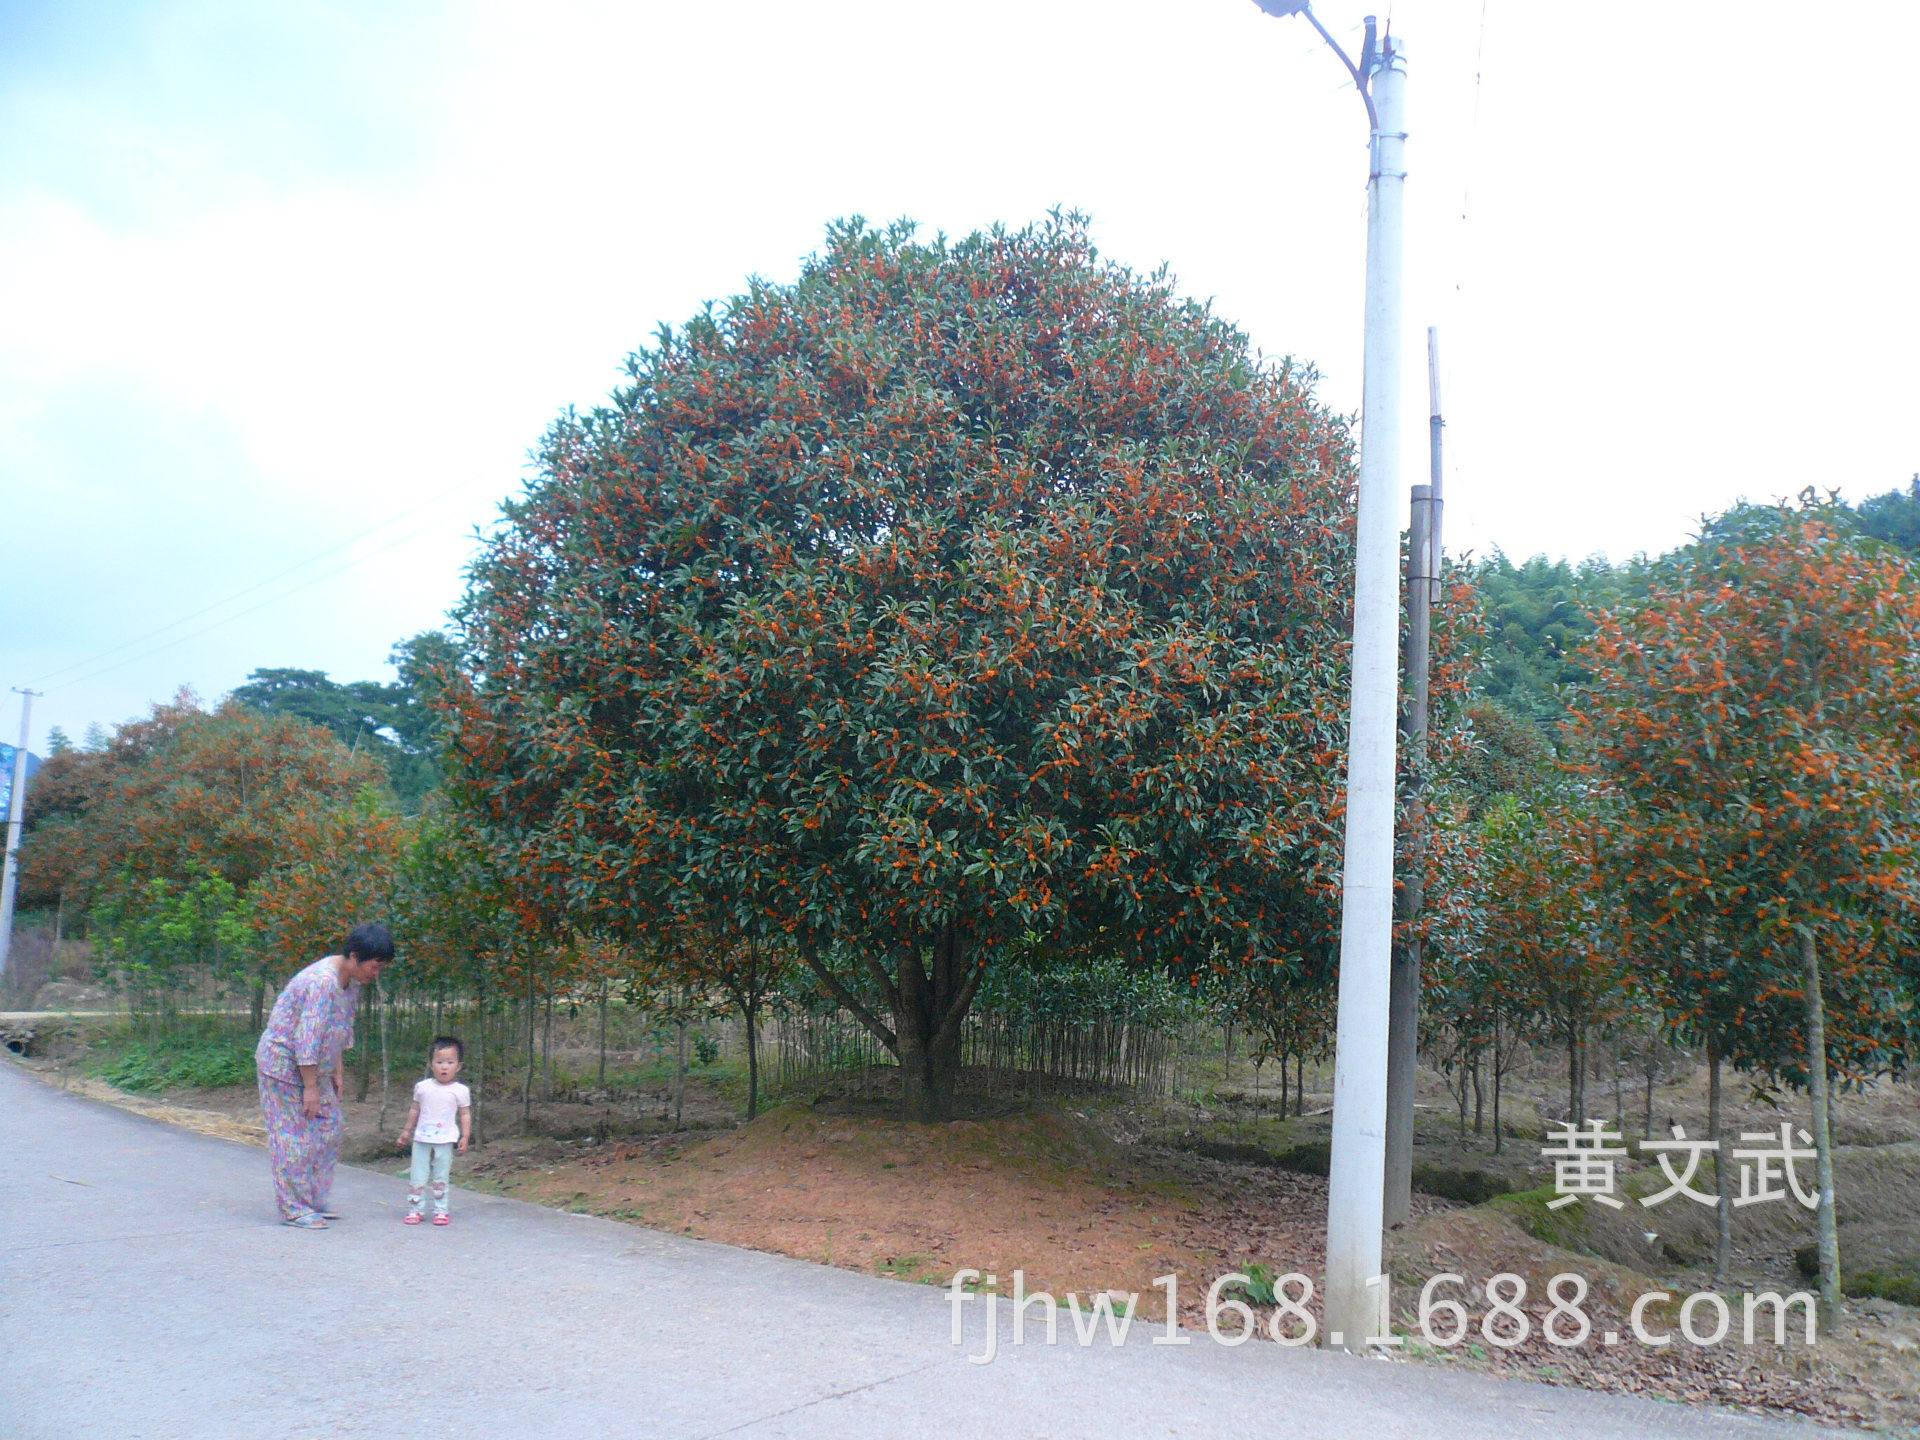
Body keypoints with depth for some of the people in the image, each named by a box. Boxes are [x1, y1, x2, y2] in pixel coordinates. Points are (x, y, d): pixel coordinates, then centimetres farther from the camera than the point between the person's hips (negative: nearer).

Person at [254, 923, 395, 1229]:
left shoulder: (351, 980, 1)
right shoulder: (322, 982, -29)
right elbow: (307, 1039, -28)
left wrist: (337, 1072, 13)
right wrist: (311, 1088, -24)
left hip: (313, 1064, 10)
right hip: (284, 1063, -9)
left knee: (329, 1129, 10)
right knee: (294, 1136, -4)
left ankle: (316, 1200, 19)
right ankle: (294, 1209, 5)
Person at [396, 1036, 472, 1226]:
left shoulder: (460, 1090, -3)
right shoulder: (422, 1087, 3)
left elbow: (465, 1114, 2)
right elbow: (415, 1110, 15)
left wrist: (465, 1137, -4)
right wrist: (407, 1131, 18)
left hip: (445, 1140, -2)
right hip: (422, 1138, 2)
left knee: (441, 1176, 5)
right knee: (417, 1175, 3)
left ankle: (440, 1210, 12)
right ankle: (414, 1209, 12)